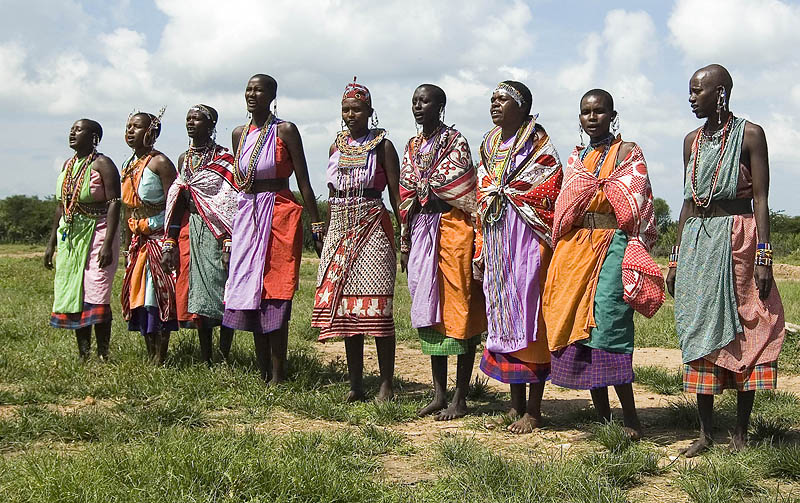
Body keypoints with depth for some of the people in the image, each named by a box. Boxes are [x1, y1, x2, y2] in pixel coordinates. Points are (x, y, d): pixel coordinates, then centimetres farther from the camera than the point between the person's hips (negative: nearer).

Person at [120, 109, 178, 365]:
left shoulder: (160, 162, -11)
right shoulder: (128, 167, 14)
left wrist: (170, 243, -22)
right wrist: (128, 246, 17)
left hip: (159, 237, -8)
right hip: (139, 240, 8)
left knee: (157, 295, -7)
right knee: (139, 295, 8)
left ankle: (160, 359, -2)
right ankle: (151, 358, 15)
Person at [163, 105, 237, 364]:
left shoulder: (223, 158, -6)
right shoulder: (184, 159, 14)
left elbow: (232, 204, -12)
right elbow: (178, 203, 17)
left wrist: (229, 243, -19)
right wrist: (170, 243, 12)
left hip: (217, 233, -6)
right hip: (190, 231, 6)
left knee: (222, 296, -6)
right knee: (197, 295, 6)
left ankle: (224, 359, 0)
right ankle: (206, 360, 13)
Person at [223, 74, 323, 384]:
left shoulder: (285, 131, -4)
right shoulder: (239, 134, 13)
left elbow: (304, 183, -5)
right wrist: (229, 233, 17)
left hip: (278, 215, -6)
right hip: (246, 216, 6)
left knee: (274, 294, -8)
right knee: (250, 293, 6)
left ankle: (278, 378, -3)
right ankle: (263, 375, 14)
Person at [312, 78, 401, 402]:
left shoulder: (382, 145, 1)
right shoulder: (337, 146, 15)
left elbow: (396, 194, -3)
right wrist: (326, 236, 15)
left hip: (372, 228, -5)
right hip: (340, 230, 6)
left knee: (376, 307, -9)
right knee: (345, 306, 4)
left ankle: (386, 385, -3)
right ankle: (355, 385, 10)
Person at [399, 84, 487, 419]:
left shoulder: (455, 141, -4)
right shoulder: (413, 147, 15)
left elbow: (463, 191, -10)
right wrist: (405, 245, 16)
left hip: (452, 229, -7)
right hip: (421, 231, 7)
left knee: (458, 310, -4)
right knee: (429, 310, 8)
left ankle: (460, 399, 0)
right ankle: (439, 394, 16)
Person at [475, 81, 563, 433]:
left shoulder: (538, 143, -2)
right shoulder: (489, 145, 17)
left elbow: (552, 194, -8)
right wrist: (481, 249, 14)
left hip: (527, 239, -6)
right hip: (496, 241, 6)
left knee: (529, 315, -5)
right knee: (503, 318, 7)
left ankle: (534, 410, 1)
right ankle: (516, 404, 16)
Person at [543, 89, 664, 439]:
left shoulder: (627, 152, 4)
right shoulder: (576, 157, 20)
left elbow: (635, 207, -2)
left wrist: (634, 254, -10)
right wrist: (562, 251, 13)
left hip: (611, 245, -6)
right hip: (573, 248, 6)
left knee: (607, 322, -15)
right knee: (576, 326, 2)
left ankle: (630, 419, -9)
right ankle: (602, 417, 10)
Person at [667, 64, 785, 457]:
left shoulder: (749, 134, -3)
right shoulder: (692, 141, 13)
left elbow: (761, 199, -7)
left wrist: (764, 255, -15)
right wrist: (675, 258, 13)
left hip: (737, 240, -5)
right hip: (696, 240, 6)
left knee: (744, 333, -2)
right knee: (700, 332, 4)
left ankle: (741, 433, 4)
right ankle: (705, 432, 9)